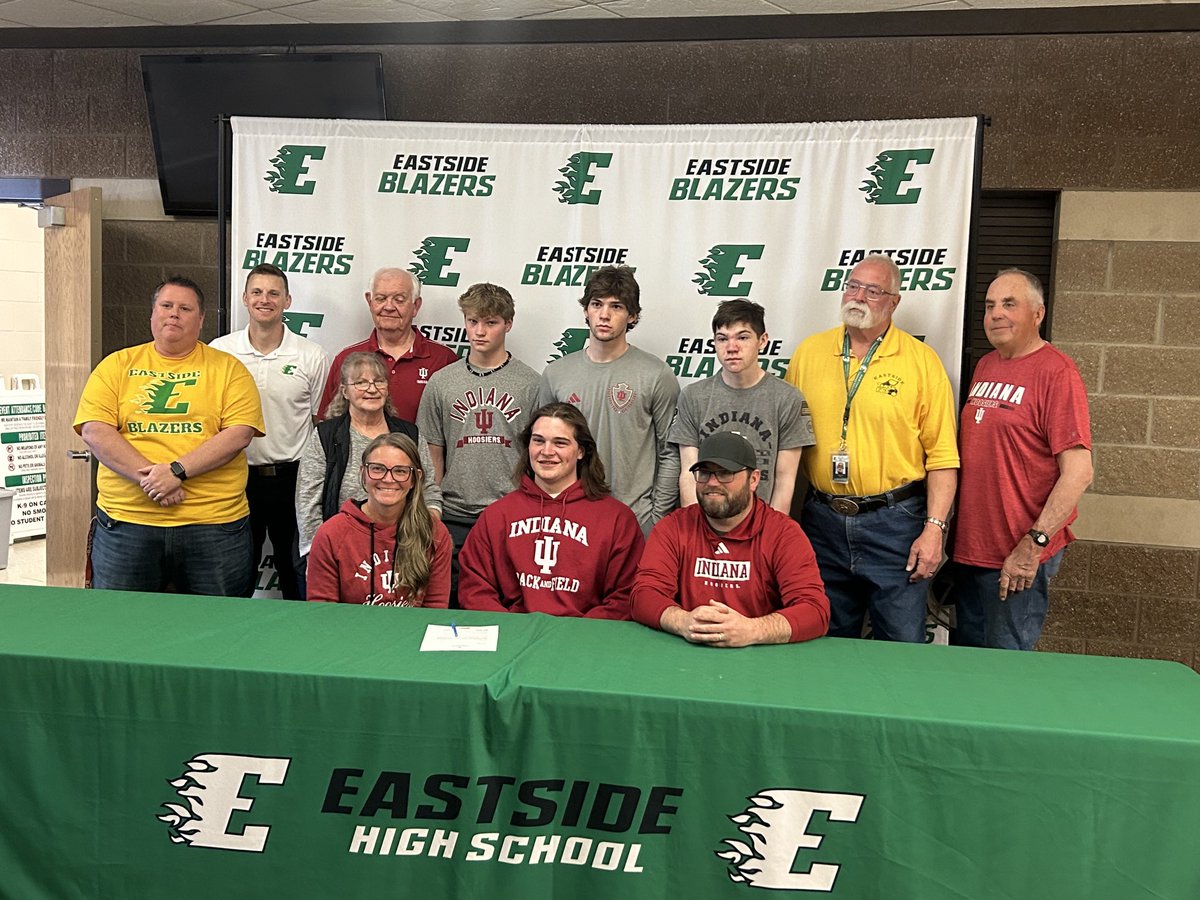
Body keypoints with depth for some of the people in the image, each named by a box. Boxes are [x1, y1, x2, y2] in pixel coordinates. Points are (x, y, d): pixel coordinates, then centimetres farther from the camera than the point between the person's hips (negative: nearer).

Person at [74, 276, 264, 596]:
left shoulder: (228, 368, 5)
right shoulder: (116, 366, 9)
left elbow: (240, 433, -7)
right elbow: (94, 430, -2)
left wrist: (178, 471, -17)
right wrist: (147, 476, -15)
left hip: (213, 523, -1)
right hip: (125, 521, 1)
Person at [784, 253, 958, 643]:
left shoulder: (922, 361, -3)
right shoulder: (808, 353, 5)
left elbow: (942, 455, -4)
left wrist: (935, 528, -11)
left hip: (894, 522, -3)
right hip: (822, 520, 3)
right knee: (827, 647, 15)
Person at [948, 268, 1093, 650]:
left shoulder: (1056, 372, -12)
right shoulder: (985, 366, 11)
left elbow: (1078, 472, -17)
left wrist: (1034, 543, -21)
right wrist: (954, 532, 14)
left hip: (1019, 559, -7)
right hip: (969, 548, 7)